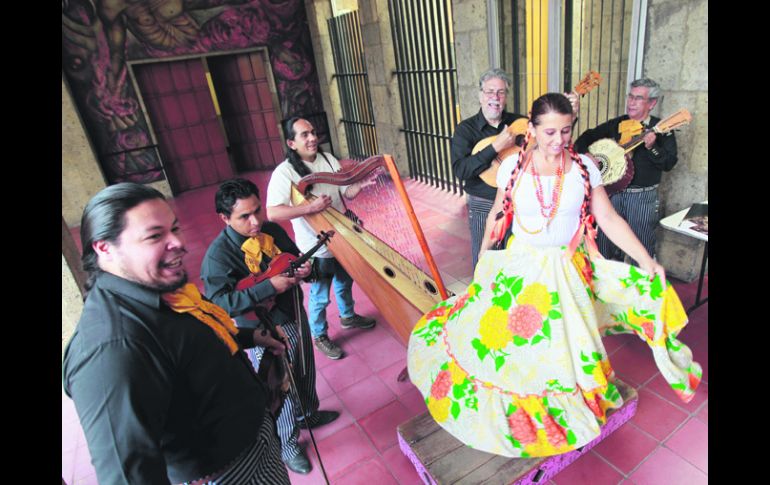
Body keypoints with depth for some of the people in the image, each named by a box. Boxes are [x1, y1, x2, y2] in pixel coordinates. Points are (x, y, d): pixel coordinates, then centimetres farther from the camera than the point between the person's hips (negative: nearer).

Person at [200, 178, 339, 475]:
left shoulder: (272, 230, -4)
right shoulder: (218, 255, -23)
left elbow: (295, 258, 10)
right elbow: (221, 303, -31)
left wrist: (303, 269, -13)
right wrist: (269, 286, -34)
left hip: (295, 316, 7)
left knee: (306, 373, 26)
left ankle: (308, 414, 56)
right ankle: (286, 445, 38)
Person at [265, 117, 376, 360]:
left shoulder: (328, 159, -2)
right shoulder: (284, 172, -20)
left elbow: (346, 192, -1)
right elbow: (272, 213, -30)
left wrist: (360, 184, -22)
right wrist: (311, 207, -36)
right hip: (315, 247, -6)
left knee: (344, 282, 26)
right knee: (320, 296, 10)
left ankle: (348, 316, 52)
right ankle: (319, 336, 34)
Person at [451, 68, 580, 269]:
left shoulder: (519, 122, 1)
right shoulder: (466, 129, -9)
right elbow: (460, 170, -23)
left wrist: (570, 112, -14)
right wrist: (496, 147, -29)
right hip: (483, 206, -3)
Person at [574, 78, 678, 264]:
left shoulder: (661, 129, -4)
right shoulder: (616, 124, 7)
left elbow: (669, 164, -11)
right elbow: (587, 136, 11)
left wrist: (651, 147, -28)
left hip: (643, 197, -3)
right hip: (612, 191, 4)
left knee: (641, 249, 4)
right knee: (605, 243, 11)